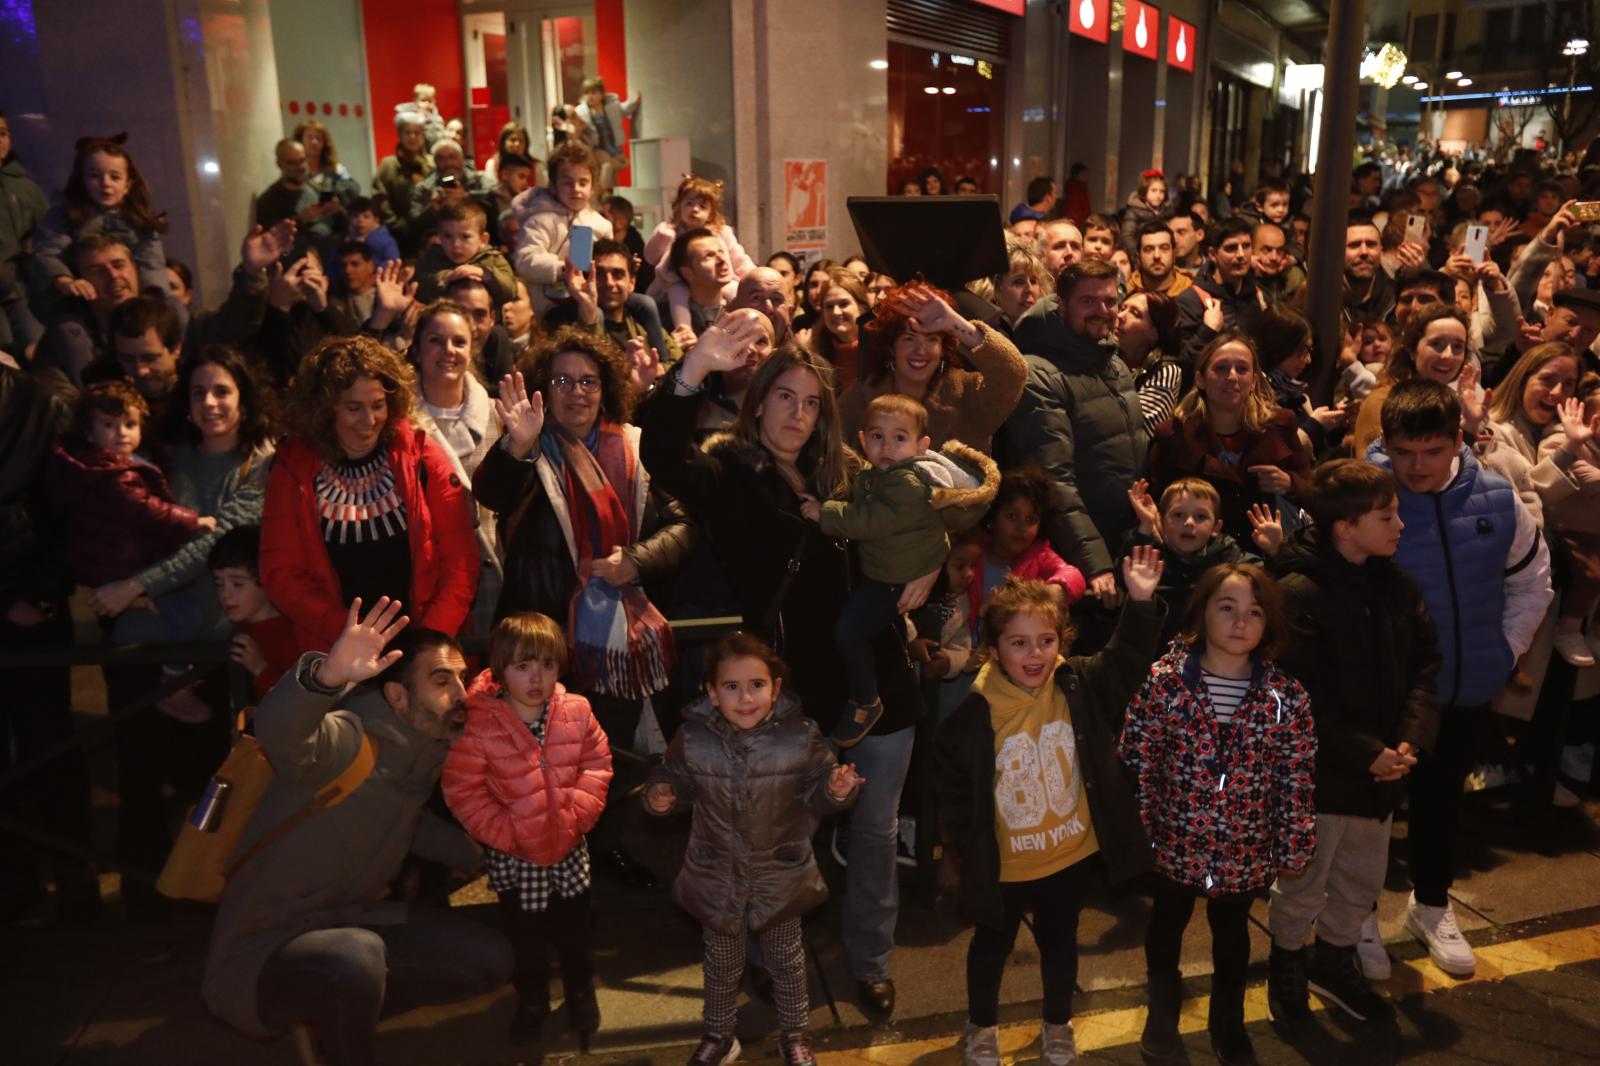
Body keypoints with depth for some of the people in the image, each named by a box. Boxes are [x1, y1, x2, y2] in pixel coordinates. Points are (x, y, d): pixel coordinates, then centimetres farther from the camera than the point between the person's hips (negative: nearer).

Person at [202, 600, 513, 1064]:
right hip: (263, 949, -8)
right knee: (356, 959, -39)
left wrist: (489, 855, 13)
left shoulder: (429, 749, 1)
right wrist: (327, 676, -66)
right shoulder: (349, 741, -25)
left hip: (348, 922, 8)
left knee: (490, 957, 3)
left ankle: (336, 1015, 13)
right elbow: (279, 733, -48)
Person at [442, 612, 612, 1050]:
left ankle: (581, 991, 45)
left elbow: (596, 764, -2)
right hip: (514, 855, -2)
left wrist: (576, 814, -14)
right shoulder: (478, 723, -23)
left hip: (569, 847, 2)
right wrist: (510, 834, -19)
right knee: (526, 935, 18)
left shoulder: (577, 712, -13)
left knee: (576, 928, 20)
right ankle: (533, 1000, 43)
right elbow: (462, 791, -18)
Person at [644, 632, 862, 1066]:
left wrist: (835, 791, -30)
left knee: (786, 959, 21)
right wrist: (660, 795, -21)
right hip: (718, 875, 1)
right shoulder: (693, 738, -17)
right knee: (722, 963, 21)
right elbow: (675, 779, 0)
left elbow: (814, 794, -8)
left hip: (781, 873, 0)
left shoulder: (800, 736, -18)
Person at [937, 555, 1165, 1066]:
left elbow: (1128, 661, -17)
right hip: (1004, 864, -2)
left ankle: (1057, 1023, 51)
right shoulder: (974, 715, -21)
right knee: (993, 944, 23)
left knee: (1060, 941, 26)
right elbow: (954, 785, -11)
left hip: (1072, 854, 2)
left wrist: (1140, 603, -32)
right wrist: (965, 849, -7)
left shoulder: (1079, 686, -15)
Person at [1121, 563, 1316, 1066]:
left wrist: (1294, 849, 0)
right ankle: (1162, 1011, 51)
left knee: (1232, 934, 23)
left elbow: (1297, 781, -5)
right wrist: (1138, 829, -6)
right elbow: (1137, 760, -10)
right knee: (1167, 926, 23)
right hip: (1175, 842, 0)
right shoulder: (1164, 680, -17)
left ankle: (1228, 1020, 49)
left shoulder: (1286, 697, -13)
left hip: (1245, 851, 1)